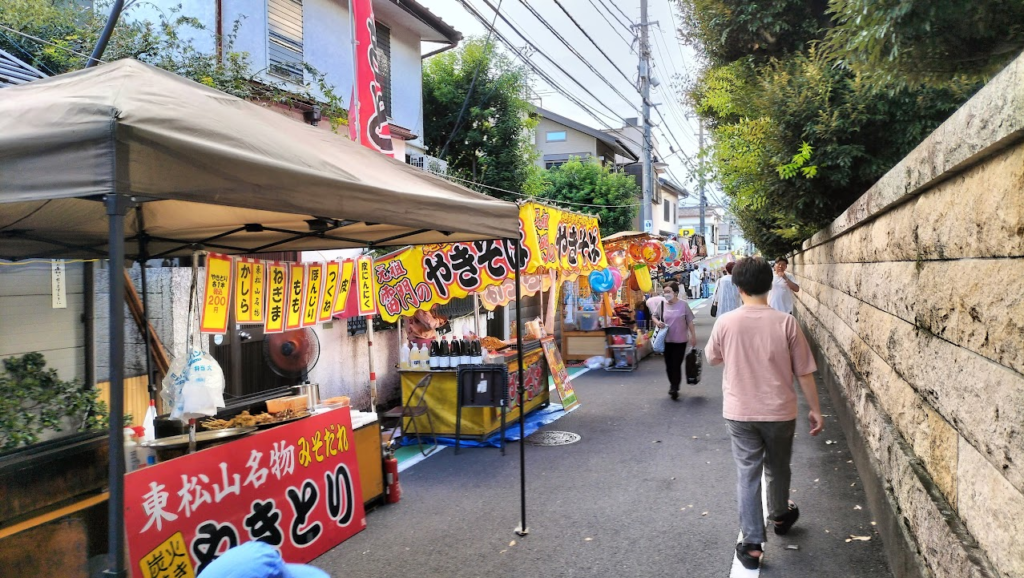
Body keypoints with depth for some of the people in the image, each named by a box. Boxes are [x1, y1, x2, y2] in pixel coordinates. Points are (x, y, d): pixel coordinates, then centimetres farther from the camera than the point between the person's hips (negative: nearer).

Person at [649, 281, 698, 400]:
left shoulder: (683, 304, -9)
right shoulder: (661, 304, -3)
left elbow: (690, 322, -3)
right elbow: (654, 316, 11)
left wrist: (693, 336, -2)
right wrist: (657, 322, -11)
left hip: (680, 340, -3)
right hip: (666, 340, 3)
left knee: (676, 365, -4)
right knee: (668, 365, 12)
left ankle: (674, 388, 4)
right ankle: (673, 385, 31)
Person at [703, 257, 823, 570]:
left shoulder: (726, 323, -11)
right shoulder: (785, 322, -13)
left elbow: (712, 358, 8)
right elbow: (804, 372, -6)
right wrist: (815, 409, 5)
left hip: (740, 412, -1)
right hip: (780, 411, 1)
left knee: (747, 474, 9)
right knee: (777, 469, 23)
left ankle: (752, 544, 10)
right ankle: (780, 516, 47)